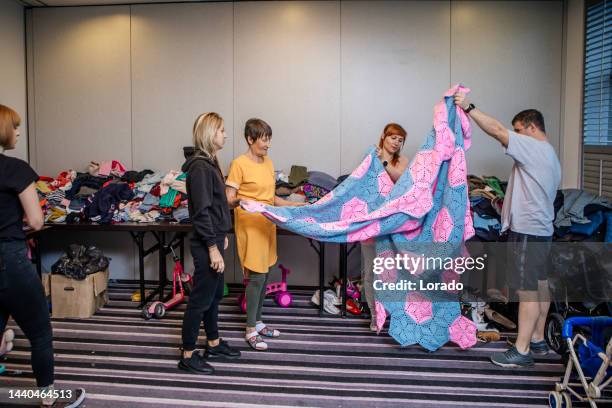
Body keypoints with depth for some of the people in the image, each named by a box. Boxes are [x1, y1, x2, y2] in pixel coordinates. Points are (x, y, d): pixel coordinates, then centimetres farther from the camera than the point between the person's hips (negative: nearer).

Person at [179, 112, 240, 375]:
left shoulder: (209, 163, 11)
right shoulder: (200, 167, -19)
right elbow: (201, 212, -22)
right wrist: (213, 248, -21)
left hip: (214, 239, 10)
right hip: (206, 244, -10)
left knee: (215, 294, 19)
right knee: (201, 299, 1)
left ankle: (213, 343, 35)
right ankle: (188, 356, 14)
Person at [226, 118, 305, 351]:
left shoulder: (268, 162, 12)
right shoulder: (239, 164, -11)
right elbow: (229, 199, -13)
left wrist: (298, 205, 14)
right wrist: (240, 201, -34)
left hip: (267, 225, 7)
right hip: (250, 226, -7)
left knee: (264, 275, 11)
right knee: (256, 276, -7)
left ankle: (258, 322, 24)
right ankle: (251, 331, 6)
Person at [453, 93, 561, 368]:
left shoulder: (534, 148, -14)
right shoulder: (551, 155, 17)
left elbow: (497, 131, -21)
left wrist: (469, 108, -16)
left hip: (527, 231, -11)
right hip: (542, 230, 11)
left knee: (527, 291, -6)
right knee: (540, 286, 15)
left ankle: (521, 351, 1)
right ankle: (538, 340, 26)